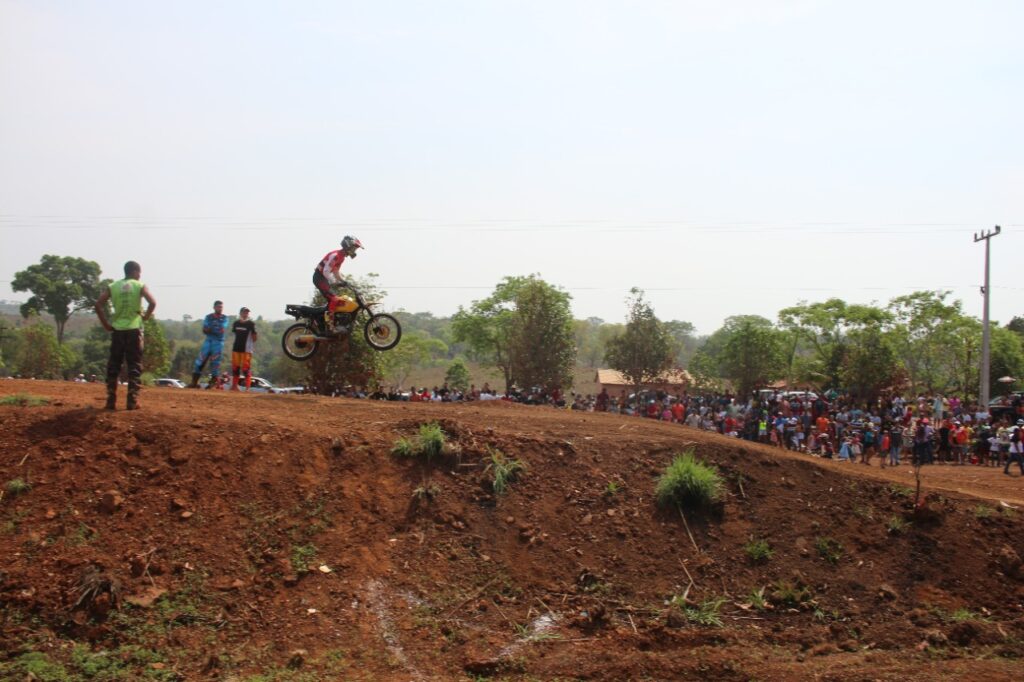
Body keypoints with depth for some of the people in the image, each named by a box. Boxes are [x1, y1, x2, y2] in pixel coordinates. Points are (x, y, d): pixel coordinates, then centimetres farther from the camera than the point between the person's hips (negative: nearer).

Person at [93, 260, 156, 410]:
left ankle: (111, 400, 8)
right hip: (134, 330, -3)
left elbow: (98, 304, -3)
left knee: (113, 366, 9)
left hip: (117, 329, 3)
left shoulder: (113, 286, 7)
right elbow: (152, 302, -17)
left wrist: (105, 324, 3)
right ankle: (132, 401, -2)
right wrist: (146, 316, -1)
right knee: (134, 366, 2)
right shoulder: (140, 286, -1)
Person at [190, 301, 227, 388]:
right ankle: (194, 382, 2)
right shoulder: (208, 317, 8)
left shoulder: (224, 318, 1)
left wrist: (210, 329, -5)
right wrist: (216, 331, -13)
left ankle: (213, 382, 4)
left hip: (218, 342, -2)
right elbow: (204, 330, -2)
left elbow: (221, 330, -11)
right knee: (200, 360, -2)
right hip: (208, 340, 3)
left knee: (215, 362, -3)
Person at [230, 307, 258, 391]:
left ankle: (248, 387, -5)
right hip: (236, 348, 5)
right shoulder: (236, 323, 10)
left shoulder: (251, 324, -4)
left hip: (246, 349, -5)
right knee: (235, 367, 10)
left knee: (246, 368, -7)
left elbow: (254, 336, -1)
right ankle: (234, 385, 20)